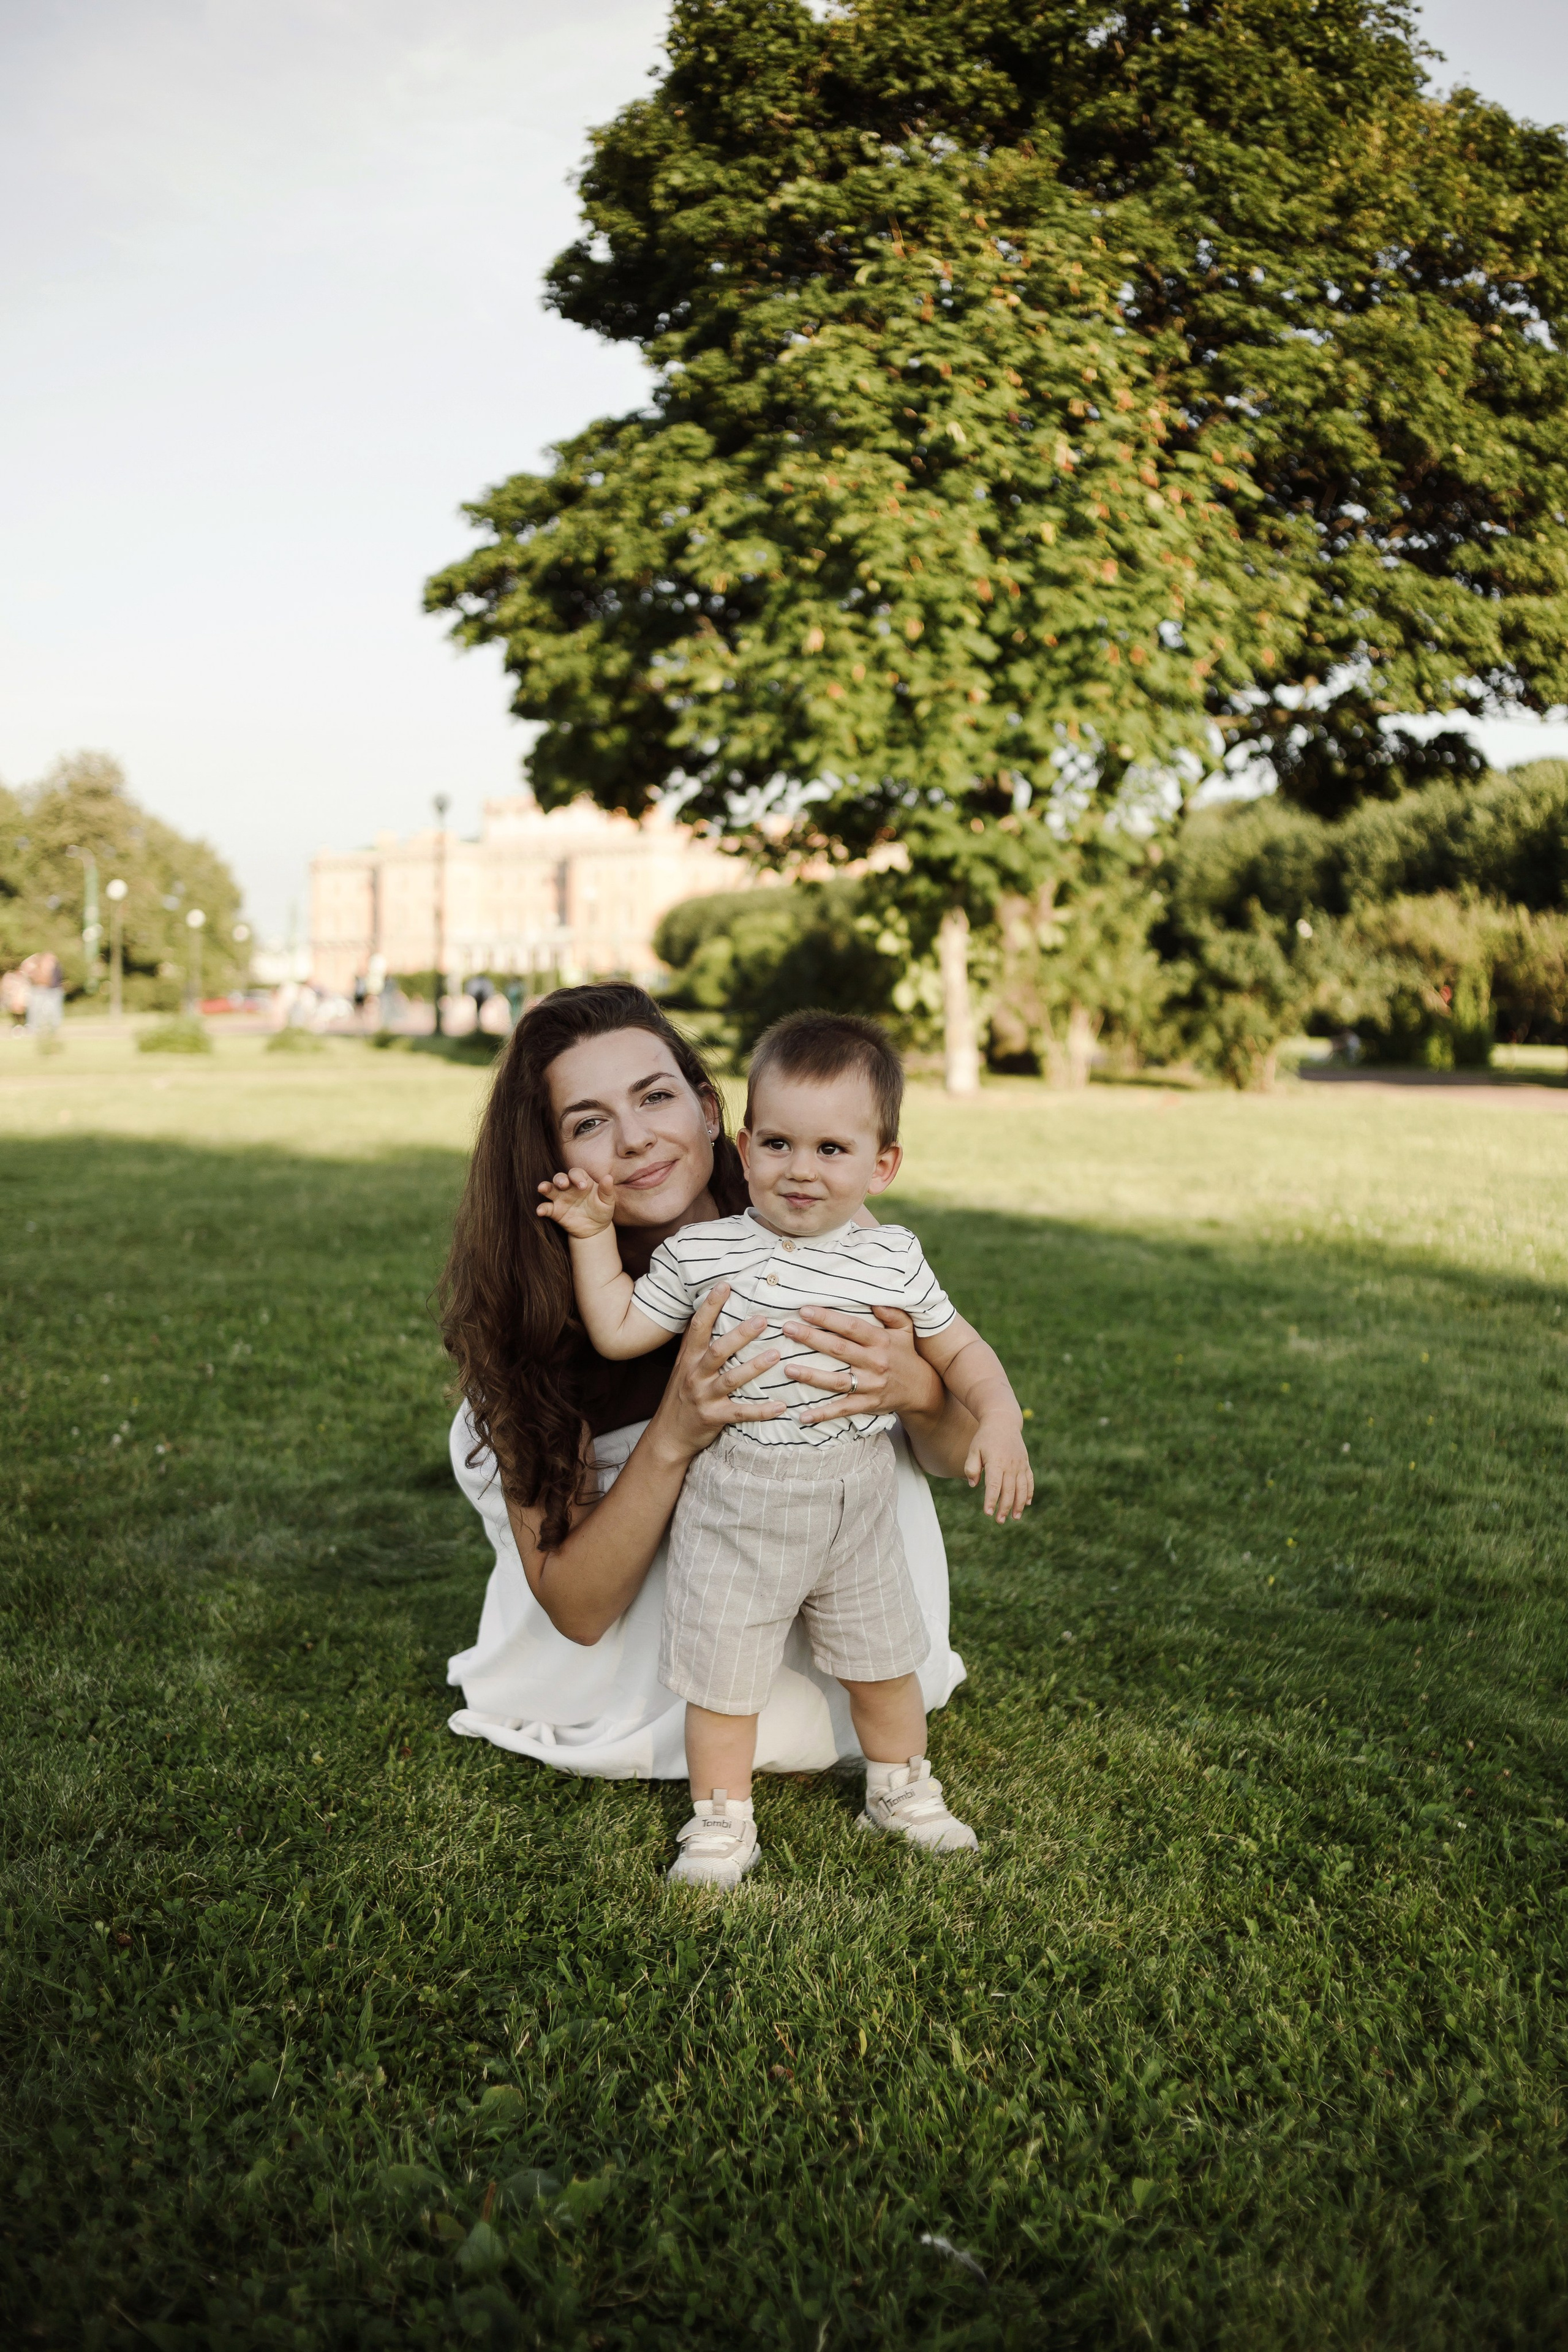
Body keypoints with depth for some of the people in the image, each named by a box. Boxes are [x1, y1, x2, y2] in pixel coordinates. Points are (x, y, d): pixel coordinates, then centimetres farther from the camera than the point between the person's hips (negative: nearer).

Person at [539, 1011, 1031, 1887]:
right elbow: (618, 1332, 0)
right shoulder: (702, 1252, -7)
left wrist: (1000, 1418, -10)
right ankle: (723, 1817, 26)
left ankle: (902, 1789, 41)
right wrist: (594, 1238, -6)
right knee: (722, 1673, 6)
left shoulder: (893, 1259, -4)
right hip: (735, 1510, -2)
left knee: (885, 1662, 17)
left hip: (856, 1508, 2)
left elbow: (959, 1348, 5)